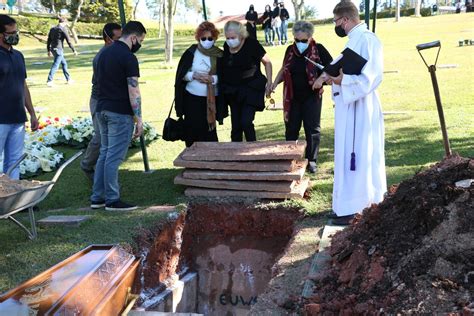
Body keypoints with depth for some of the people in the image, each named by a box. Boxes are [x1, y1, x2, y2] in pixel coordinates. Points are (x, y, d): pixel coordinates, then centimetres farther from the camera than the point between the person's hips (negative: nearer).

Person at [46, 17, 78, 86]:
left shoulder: (52, 29, 13)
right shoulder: (63, 29, -8)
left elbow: (49, 41, 16)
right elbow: (69, 41, -8)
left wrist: (49, 50, 23)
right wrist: (74, 50, -2)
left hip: (53, 49, 8)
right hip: (59, 50, -8)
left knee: (64, 63, 19)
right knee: (55, 65, -9)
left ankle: (68, 79, 26)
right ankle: (49, 81, -14)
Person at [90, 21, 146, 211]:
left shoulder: (104, 53, 14)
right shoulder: (128, 58, -13)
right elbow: (133, 91, -16)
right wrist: (139, 119, -13)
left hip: (102, 110, 9)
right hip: (120, 113, -9)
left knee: (104, 153, 14)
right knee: (114, 157, -3)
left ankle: (97, 198, 18)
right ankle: (112, 200, 4)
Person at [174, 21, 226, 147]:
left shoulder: (219, 56, 1)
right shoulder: (191, 53, 3)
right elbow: (181, 74, 3)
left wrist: (212, 78, -17)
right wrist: (194, 75, -14)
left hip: (211, 100, -1)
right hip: (192, 99, 1)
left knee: (208, 131, -2)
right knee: (192, 130, 0)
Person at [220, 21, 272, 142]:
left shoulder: (251, 44, -11)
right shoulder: (226, 46, 3)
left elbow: (267, 62, -2)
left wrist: (269, 83, -7)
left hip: (251, 89, -5)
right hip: (233, 91, 5)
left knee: (246, 122, -15)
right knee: (235, 124, 7)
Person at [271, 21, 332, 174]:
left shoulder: (318, 49, -10)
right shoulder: (290, 50, 2)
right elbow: (284, 70, 15)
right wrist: (274, 84, 1)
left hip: (312, 96, -3)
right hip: (292, 97, 4)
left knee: (312, 128, 2)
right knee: (291, 128, 10)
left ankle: (311, 160, 13)